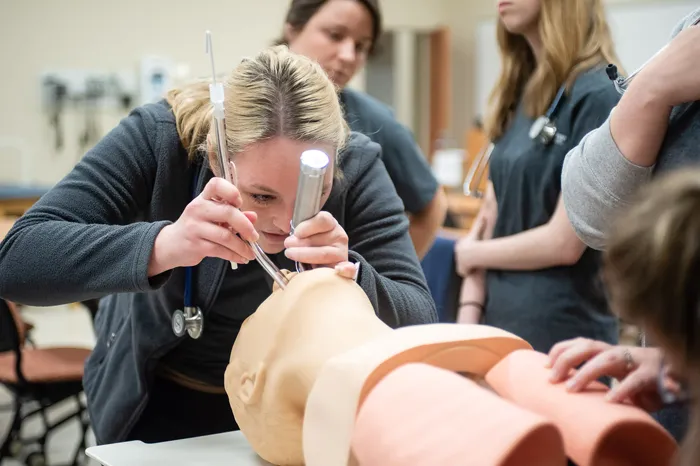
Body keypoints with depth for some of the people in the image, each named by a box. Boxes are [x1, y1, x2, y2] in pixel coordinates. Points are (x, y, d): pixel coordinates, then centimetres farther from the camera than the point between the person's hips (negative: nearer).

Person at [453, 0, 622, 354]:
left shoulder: (597, 95, -14)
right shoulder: (519, 91, 9)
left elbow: (565, 242, -17)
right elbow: (491, 213, 7)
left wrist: (470, 254, -3)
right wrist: (467, 319, -3)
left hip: (562, 336, -7)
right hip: (498, 325, 7)